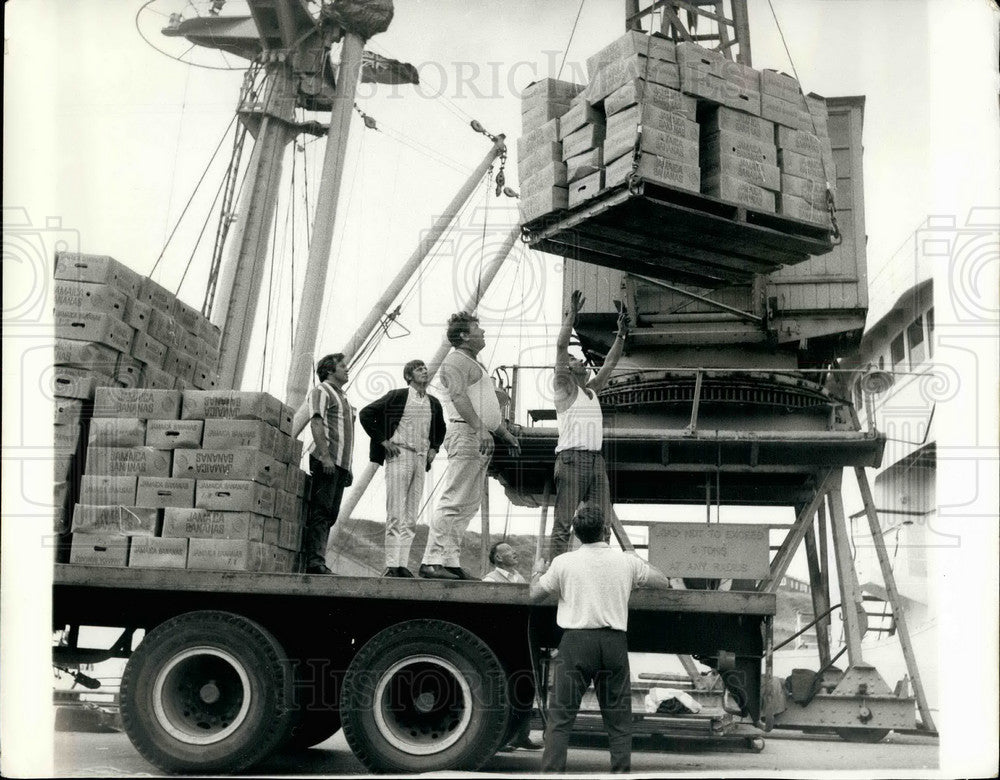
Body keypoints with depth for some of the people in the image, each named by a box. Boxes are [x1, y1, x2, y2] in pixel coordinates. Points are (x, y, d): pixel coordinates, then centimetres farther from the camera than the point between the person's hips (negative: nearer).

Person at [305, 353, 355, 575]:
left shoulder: (343, 398, 27)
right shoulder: (321, 392, 0)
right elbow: (316, 424, -12)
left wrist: (348, 467, 21)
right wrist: (325, 456, -23)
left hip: (340, 464, 9)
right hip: (326, 462, -9)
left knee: (330, 515, 5)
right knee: (320, 512, -14)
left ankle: (314, 560, 4)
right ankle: (315, 561, -18)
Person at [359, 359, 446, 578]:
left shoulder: (433, 403, 13)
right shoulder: (397, 396, -3)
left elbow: (440, 429, 31)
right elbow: (365, 414, -4)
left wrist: (434, 449, 15)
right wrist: (383, 441, -7)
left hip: (420, 459, 6)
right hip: (399, 455, -5)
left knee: (411, 517, 4)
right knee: (396, 514, -9)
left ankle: (402, 564, 6)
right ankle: (391, 565, -10)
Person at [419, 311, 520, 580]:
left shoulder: (475, 364, 28)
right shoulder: (456, 360, -4)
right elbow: (459, 397, -19)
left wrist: (506, 433, 30)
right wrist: (480, 428, -29)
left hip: (481, 438, 11)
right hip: (466, 434, -11)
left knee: (469, 504, 7)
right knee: (454, 501, -15)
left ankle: (449, 560, 7)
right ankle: (433, 561, -17)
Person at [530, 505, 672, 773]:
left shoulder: (564, 563, -1)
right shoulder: (627, 562, 4)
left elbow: (534, 595, 11)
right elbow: (664, 583, 18)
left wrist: (537, 572, 31)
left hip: (576, 640, -2)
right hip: (614, 641, 2)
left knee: (560, 714, 2)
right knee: (618, 716, 11)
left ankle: (552, 771, -3)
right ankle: (621, 771, 10)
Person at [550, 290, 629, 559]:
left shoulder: (592, 390, 24)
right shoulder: (565, 388, 6)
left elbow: (609, 363, 31)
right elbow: (561, 347, -4)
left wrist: (621, 334, 26)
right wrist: (572, 314, -6)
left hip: (596, 460, 7)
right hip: (571, 458, -7)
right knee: (563, 524, -10)